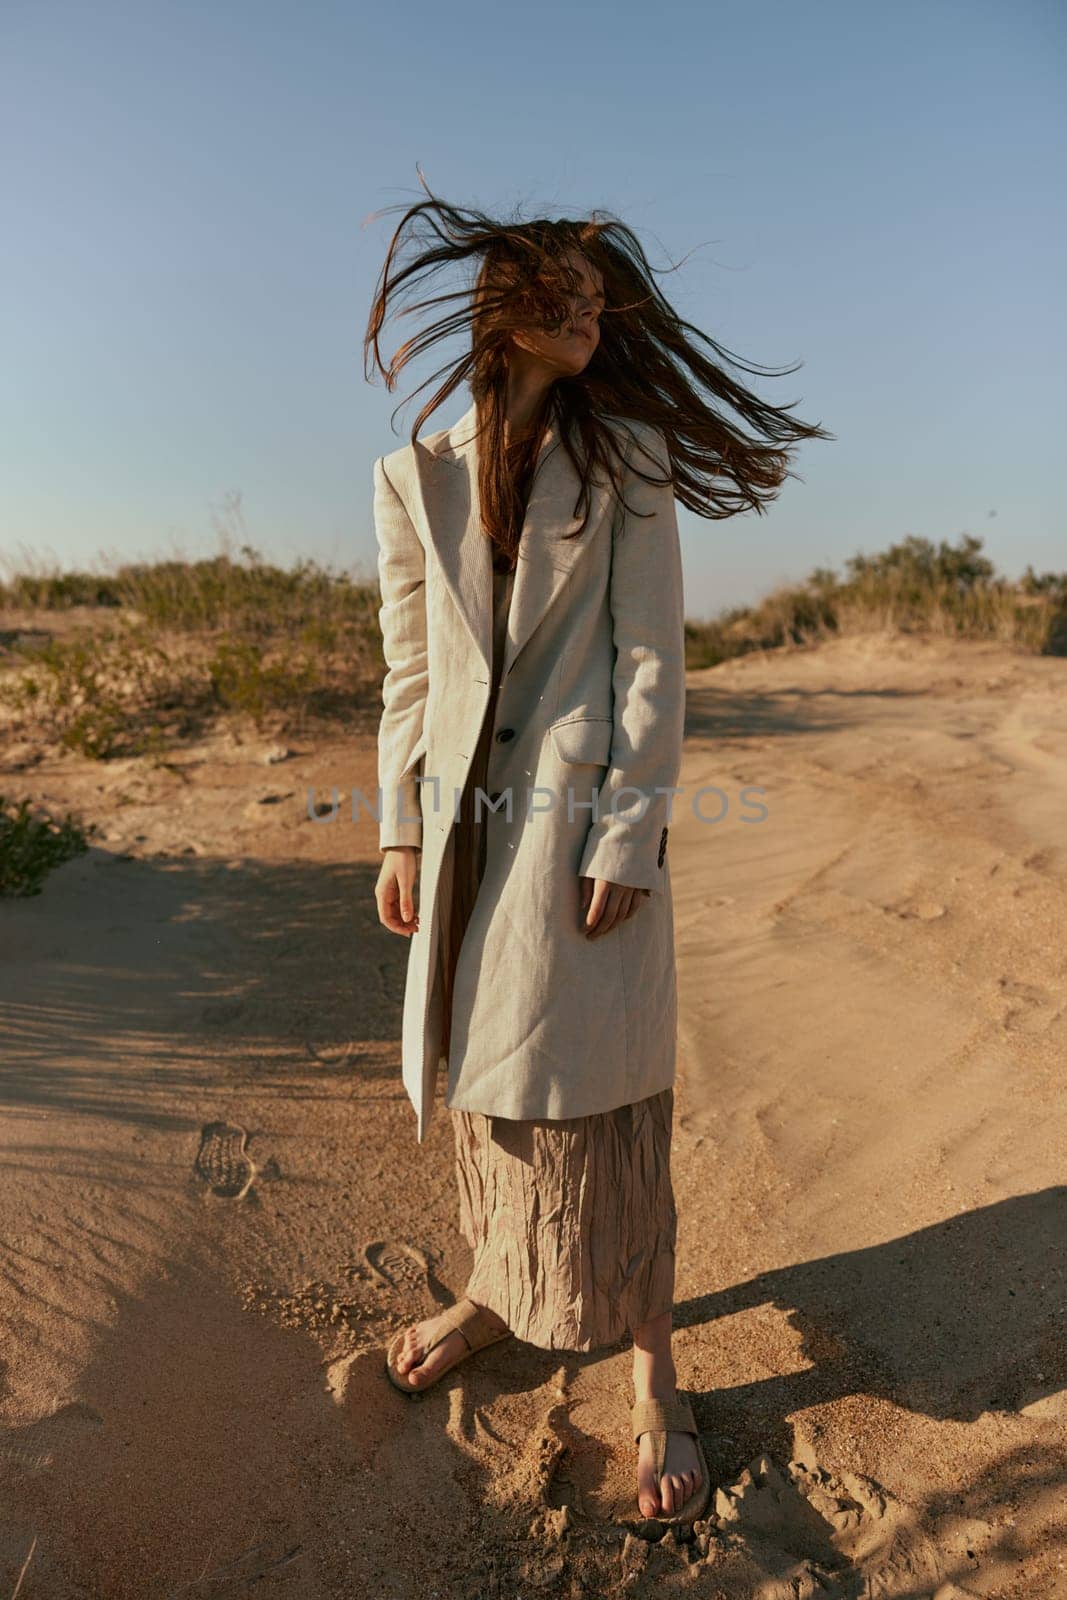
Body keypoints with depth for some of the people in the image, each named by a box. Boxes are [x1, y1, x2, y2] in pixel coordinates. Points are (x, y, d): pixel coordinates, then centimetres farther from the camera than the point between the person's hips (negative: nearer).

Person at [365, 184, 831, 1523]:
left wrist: (628, 832, -11)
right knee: (484, 1081, 15)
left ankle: (653, 1379, 21)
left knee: (598, 1103, 2)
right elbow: (410, 671, 9)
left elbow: (651, 655, -4)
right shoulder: (414, 476, 9)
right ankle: (491, 1294, 39)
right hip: (466, 829, 4)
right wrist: (400, 832, 5)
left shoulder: (624, 458, 2)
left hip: (582, 824, -3)